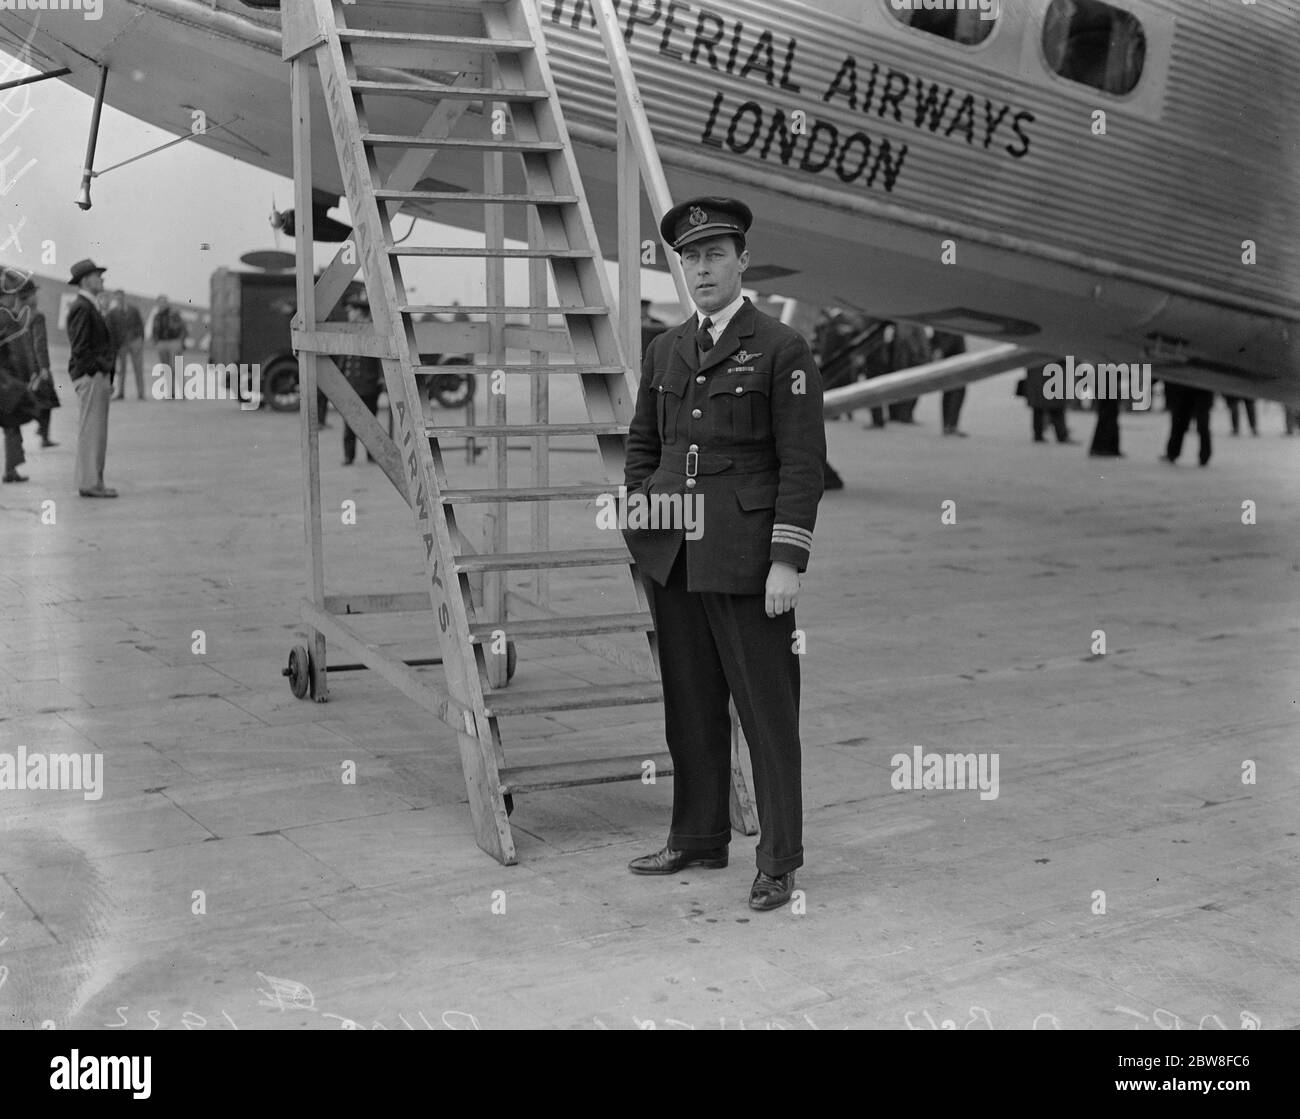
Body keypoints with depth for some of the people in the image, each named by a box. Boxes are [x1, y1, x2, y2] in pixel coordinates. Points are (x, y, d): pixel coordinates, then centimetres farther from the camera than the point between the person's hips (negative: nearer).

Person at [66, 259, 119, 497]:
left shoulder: (90, 307, 20)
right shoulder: (81, 308, -12)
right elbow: (80, 349, -18)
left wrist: (107, 379, 17)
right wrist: (103, 367, -15)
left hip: (98, 377, 10)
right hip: (90, 376, -10)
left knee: (96, 433, 10)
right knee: (91, 431, -10)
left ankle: (92, 482, 13)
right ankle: (89, 484, -9)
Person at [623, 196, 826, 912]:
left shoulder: (782, 349, -3)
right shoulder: (664, 351, 14)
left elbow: (802, 463, -8)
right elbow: (641, 443, 23)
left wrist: (787, 561, -13)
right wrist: (641, 503, 7)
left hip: (745, 557, -6)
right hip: (670, 557, 6)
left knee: (767, 708, 0)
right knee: (688, 705, 13)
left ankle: (779, 859, 9)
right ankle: (696, 839, 26)